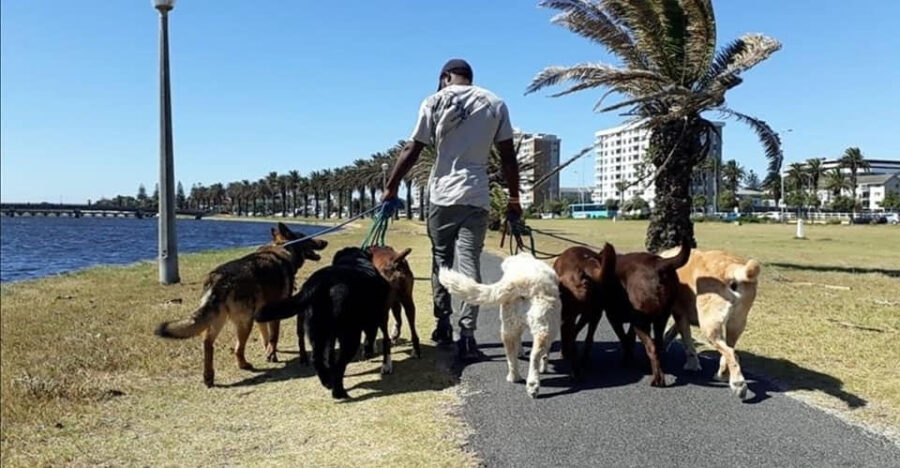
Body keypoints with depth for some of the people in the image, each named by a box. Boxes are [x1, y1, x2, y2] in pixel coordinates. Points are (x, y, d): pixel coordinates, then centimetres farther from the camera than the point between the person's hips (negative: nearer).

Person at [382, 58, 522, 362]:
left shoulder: (434, 102, 3)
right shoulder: (495, 104, 8)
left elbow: (411, 150, 0)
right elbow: (508, 157, 6)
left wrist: (391, 188, 8)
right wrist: (514, 198, 12)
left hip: (442, 194, 0)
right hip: (477, 197, 1)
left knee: (441, 261, 15)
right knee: (470, 264, 0)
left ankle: (443, 326, 20)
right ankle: (467, 336, -6)